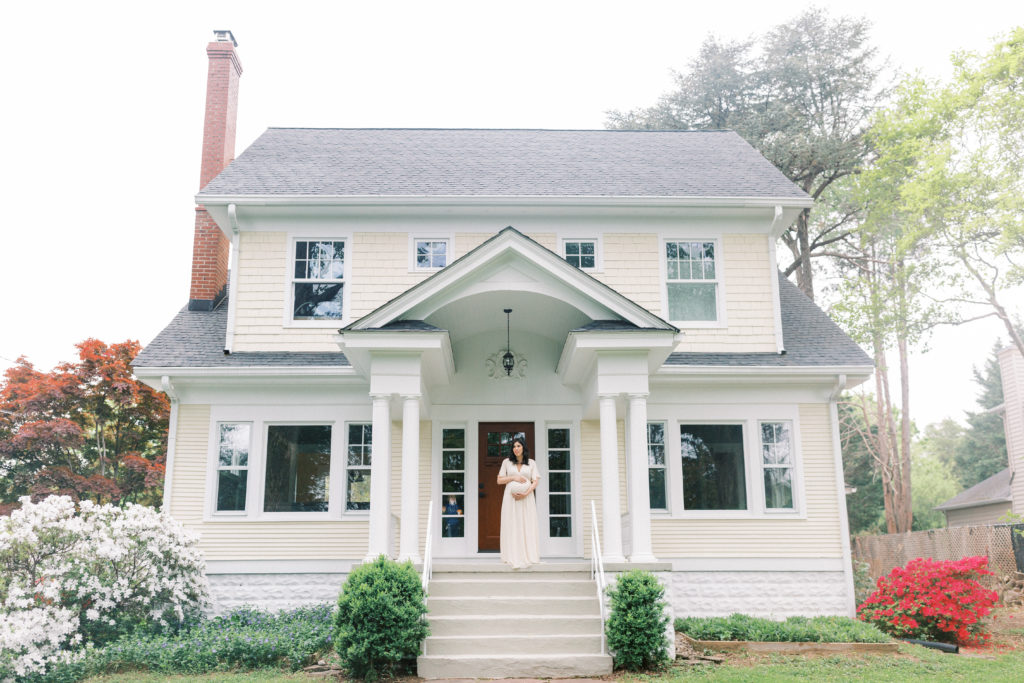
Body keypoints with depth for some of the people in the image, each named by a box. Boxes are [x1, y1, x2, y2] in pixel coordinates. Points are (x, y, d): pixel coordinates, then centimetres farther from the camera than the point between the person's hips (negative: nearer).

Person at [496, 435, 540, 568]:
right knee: (511, 526, -4)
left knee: (527, 526, -2)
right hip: (510, 498, 0)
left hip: (527, 498, 0)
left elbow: (535, 481, 1)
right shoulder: (507, 462, 9)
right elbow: (499, 481, 7)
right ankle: (513, 556, -2)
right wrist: (514, 477, -8)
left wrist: (525, 493, -14)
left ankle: (528, 556, 1)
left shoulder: (531, 463, 8)